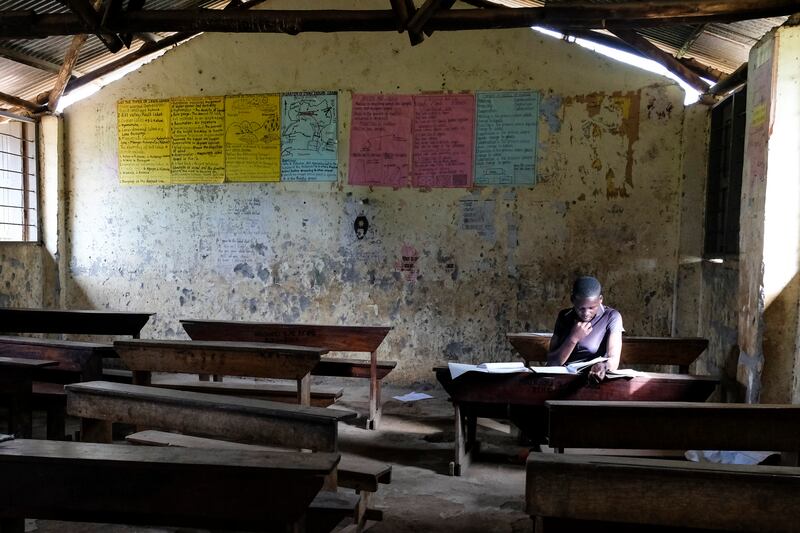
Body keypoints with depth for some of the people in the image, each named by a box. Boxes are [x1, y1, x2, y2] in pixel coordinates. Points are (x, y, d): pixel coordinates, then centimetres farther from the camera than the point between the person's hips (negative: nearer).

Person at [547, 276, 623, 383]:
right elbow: (552, 362, 1)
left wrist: (603, 367, -37)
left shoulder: (611, 317, -2)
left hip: (593, 379, -1)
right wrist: (573, 338, -12)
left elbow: (614, 358, -15)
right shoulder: (564, 316, 7)